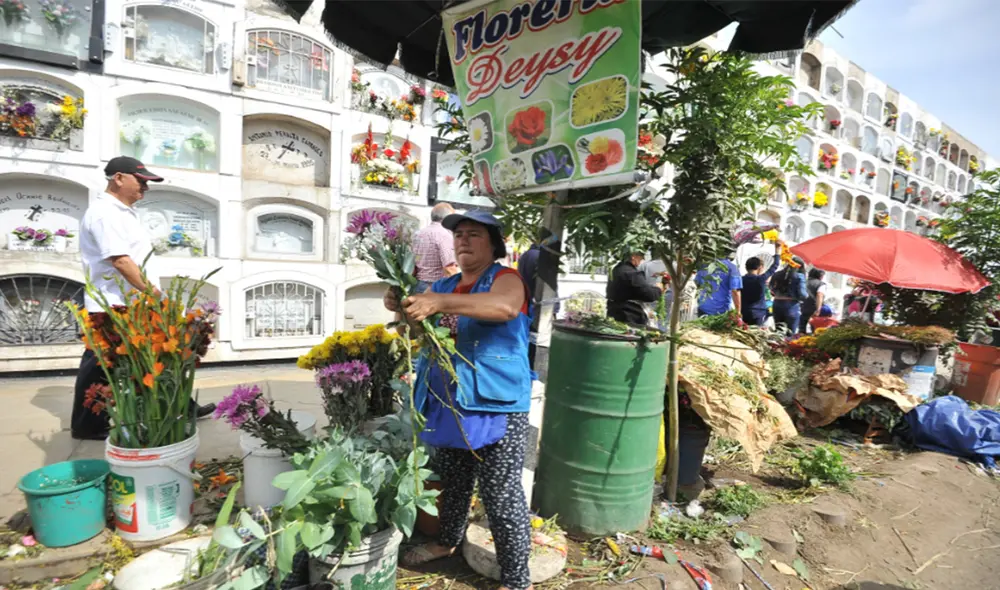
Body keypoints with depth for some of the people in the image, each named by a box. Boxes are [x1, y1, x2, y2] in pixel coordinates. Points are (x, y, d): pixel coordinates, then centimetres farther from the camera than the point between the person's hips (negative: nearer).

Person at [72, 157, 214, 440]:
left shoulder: (123, 212, 16)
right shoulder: (105, 213, -16)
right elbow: (120, 260, -24)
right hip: (113, 306, -10)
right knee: (101, 367, 3)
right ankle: (88, 425, 17)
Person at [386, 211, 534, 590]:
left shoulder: (506, 278, -8)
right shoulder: (444, 286, 13)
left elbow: (505, 307, -30)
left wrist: (438, 302, -38)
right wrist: (402, 308, -9)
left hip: (495, 406, -6)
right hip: (447, 404, 7)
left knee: (503, 497, 1)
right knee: (452, 484, 24)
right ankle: (448, 541, 47)